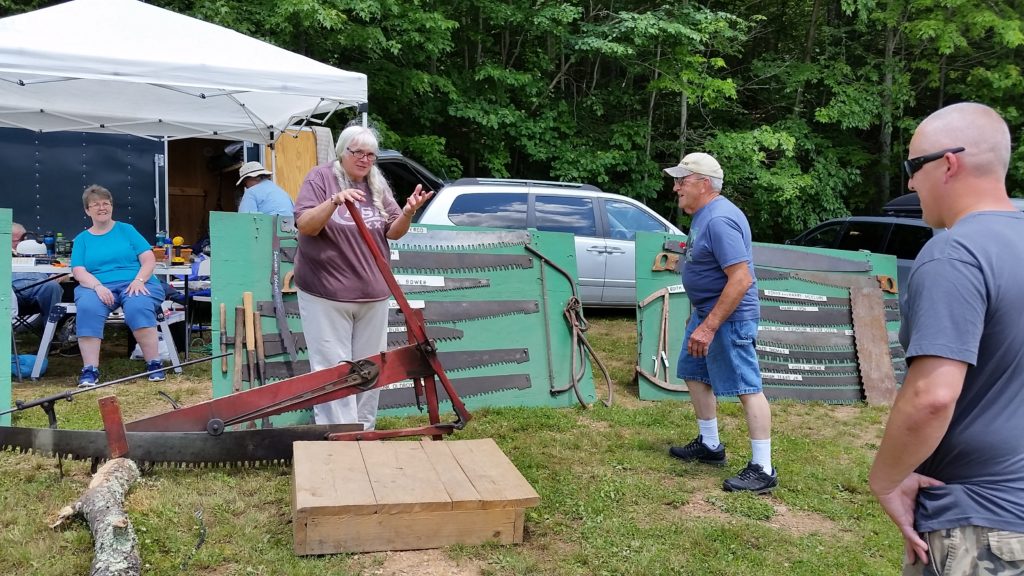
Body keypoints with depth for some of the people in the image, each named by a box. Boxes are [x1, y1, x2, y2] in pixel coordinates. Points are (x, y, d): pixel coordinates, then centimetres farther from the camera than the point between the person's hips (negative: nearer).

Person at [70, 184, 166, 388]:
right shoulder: (82, 239, 18)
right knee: (87, 309, -34)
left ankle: (154, 365, -29)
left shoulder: (126, 230, 15)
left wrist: (138, 281, -13)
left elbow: (149, 259, 6)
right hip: (96, 286, 1)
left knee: (139, 307, -35)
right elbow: (79, 271, 5)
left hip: (135, 283, -1)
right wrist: (97, 286, -16)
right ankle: (90, 370, -33)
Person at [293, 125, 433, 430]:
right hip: (326, 293, -5)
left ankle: (365, 431, 24)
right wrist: (334, 202, -30)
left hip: (373, 293, 5)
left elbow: (393, 232, 7)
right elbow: (304, 225, -14)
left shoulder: (378, 185, 9)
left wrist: (407, 212, -14)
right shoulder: (321, 178, -5)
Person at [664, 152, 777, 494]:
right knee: (694, 375, 19)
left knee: (747, 388, -7)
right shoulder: (704, 214, 9)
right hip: (706, 311, 11)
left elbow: (741, 279, -29)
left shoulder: (719, 219, -23)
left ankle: (762, 470, -2)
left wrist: (709, 327, -29)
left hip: (729, 317, -11)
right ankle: (709, 446, 32)